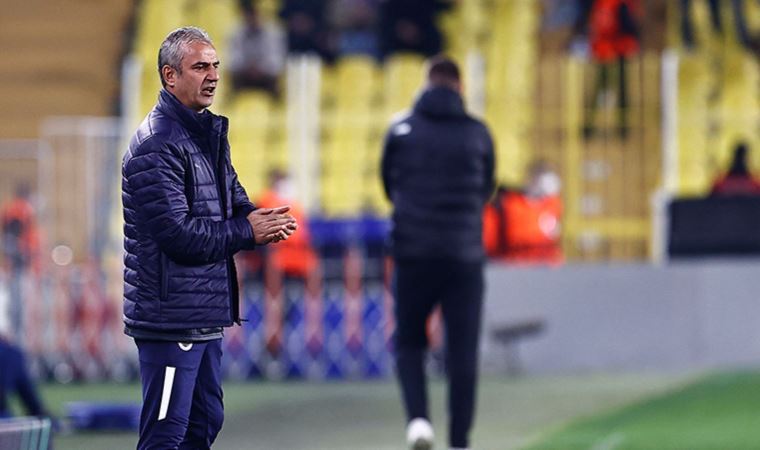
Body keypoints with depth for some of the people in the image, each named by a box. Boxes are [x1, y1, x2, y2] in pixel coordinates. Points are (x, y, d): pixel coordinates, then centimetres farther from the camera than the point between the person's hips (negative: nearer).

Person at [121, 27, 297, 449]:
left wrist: (262, 219, -3)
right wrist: (249, 232, -13)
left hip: (207, 313, 10)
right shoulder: (157, 145, -16)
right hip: (171, 315, -10)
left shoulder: (208, 133, 16)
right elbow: (178, 233, -22)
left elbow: (234, 201, 21)